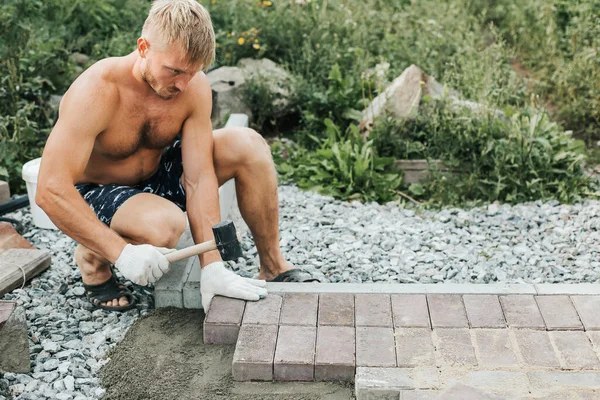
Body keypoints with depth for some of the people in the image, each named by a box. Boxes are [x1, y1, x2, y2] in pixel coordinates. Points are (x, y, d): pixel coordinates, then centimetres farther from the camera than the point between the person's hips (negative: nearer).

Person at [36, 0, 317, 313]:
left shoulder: (194, 86, -17)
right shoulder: (96, 91, -30)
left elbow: (200, 179, -20)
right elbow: (50, 191, -33)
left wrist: (212, 266, -28)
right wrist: (123, 252, -40)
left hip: (156, 177, 5)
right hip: (94, 194, -5)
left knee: (248, 146, -16)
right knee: (166, 225, -38)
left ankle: (273, 269, -3)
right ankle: (91, 258, -4)